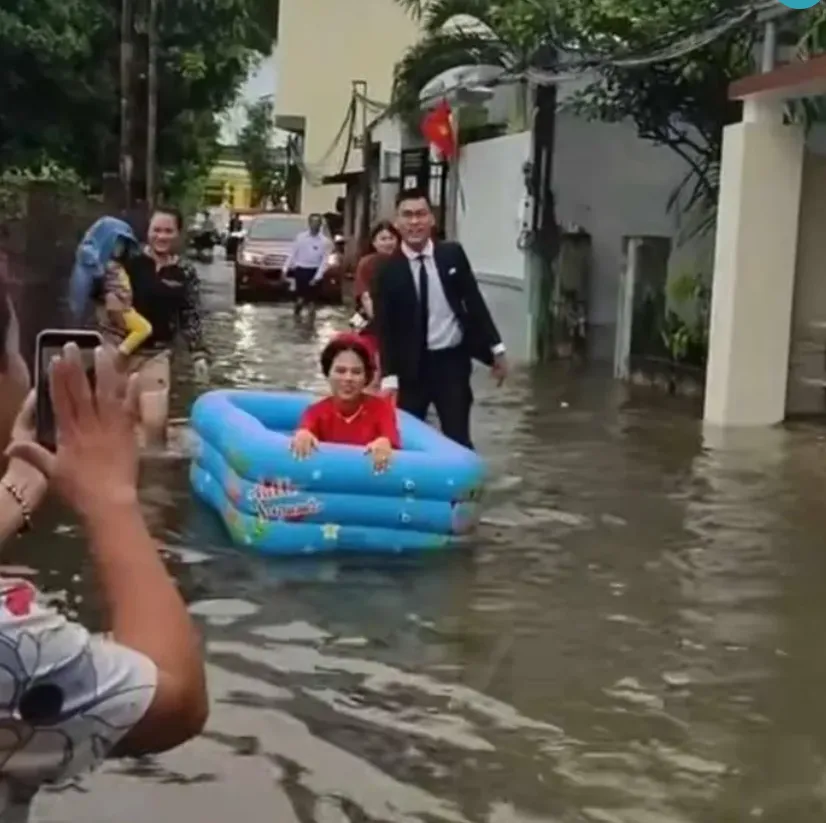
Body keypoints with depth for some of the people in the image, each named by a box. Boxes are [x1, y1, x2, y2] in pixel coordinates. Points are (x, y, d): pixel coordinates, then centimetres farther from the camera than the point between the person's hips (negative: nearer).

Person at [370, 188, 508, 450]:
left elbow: (474, 302, 7)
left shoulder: (452, 255, 0)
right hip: (412, 365, -1)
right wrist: (389, 377, -14)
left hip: (452, 360, 1)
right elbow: (384, 328, -8)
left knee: (457, 438, 2)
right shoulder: (387, 270, -7)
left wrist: (496, 349, 5)